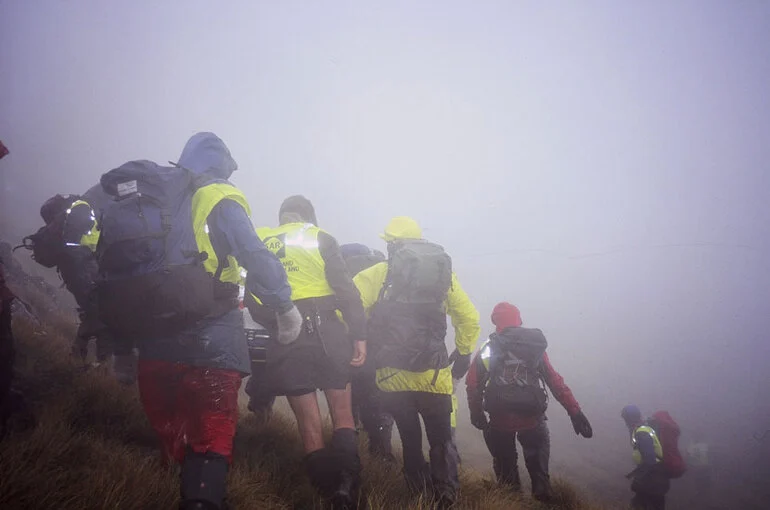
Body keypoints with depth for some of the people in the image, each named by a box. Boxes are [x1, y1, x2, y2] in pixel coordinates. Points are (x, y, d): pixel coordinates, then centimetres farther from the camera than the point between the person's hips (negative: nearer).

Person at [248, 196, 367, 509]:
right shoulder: (319, 238, 5)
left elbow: (252, 299, 12)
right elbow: (345, 290, -5)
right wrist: (359, 335, -6)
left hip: (284, 339, 2)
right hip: (325, 331, -2)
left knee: (309, 425, 7)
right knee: (342, 415, 7)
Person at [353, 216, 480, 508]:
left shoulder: (378, 274, 1)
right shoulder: (443, 272, 9)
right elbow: (470, 321, 11)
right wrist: (463, 356, 23)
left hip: (392, 375, -1)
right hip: (433, 376, 1)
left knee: (410, 441, 14)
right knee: (441, 441, 10)